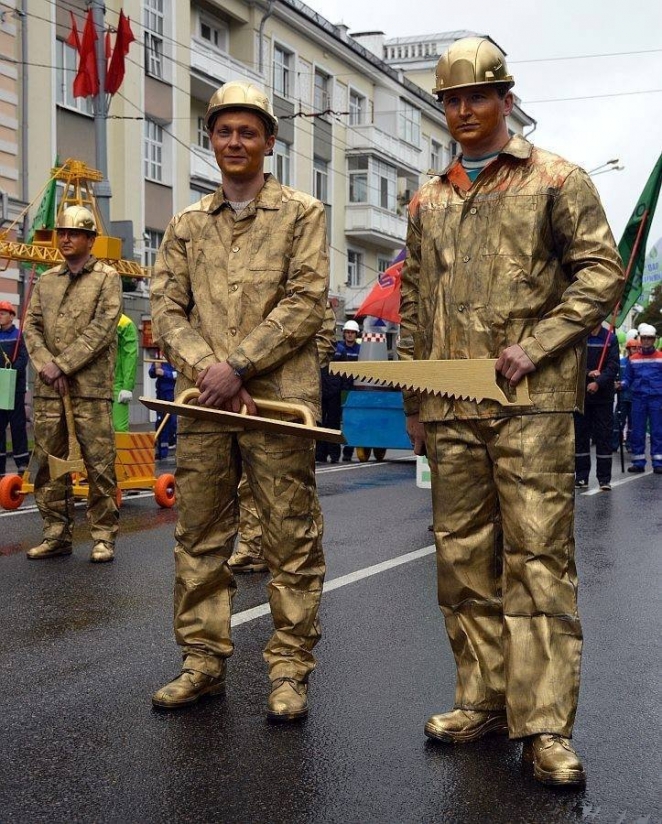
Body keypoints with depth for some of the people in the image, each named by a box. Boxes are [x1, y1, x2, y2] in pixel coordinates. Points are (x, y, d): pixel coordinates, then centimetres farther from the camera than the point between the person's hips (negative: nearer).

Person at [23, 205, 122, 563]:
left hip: (90, 388, -5)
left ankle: (104, 536, 4)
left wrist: (63, 365, -12)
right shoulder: (46, 280, 17)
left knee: (99, 465, -3)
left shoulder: (107, 278, 3)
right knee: (49, 464, 8)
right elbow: (32, 325, 10)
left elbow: (102, 328, -8)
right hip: (47, 389, 5)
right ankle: (56, 533, 16)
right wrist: (46, 364, -8)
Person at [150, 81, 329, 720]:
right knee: (199, 537, 8)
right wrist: (206, 369, -10)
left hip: (278, 399, -3)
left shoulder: (302, 213, 6)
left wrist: (239, 365, -13)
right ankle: (203, 661, 19)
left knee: (291, 539, 0)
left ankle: (289, 667, 10)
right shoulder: (186, 225, 16)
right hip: (202, 402, 4)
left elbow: (305, 301, -5)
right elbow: (167, 310, 8)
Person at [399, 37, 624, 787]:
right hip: (449, 408, 5)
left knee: (537, 556, -7)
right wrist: (413, 401, 15)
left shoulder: (555, 181, 4)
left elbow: (601, 271, -2)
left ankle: (544, 725, -3)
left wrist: (538, 344, -14)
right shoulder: (428, 200, 17)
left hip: (529, 400, -5)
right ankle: (484, 699, 18)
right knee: (464, 556, 7)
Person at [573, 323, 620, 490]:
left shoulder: (610, 338, 2)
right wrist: (588, 373, -17)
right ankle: (581, 476, 12)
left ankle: (604, 478, 6)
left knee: (604, 435, 1)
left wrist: (598, 382, -20)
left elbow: (614, 365, -6)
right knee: (580, 434, 4)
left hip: (603, 395, -1)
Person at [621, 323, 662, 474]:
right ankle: (638, 462, 10)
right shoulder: (633, 359, 10)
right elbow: (628, 379, 12)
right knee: (637, 432, 3)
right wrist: (621, 385, -8)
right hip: (638, 399, 2)